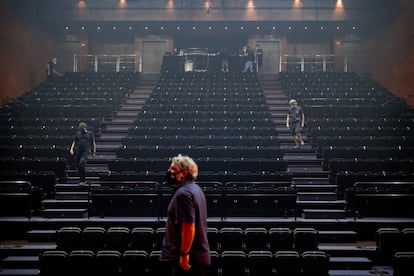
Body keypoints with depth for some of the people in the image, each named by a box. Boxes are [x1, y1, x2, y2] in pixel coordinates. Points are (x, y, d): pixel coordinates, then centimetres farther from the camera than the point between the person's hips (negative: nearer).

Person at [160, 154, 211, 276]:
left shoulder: (183, 193, -19)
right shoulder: (195, 189, 14)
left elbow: (189, 226, -25)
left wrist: (184, 254, -22)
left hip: (188, 257, -10)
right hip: (198, 255, 10)